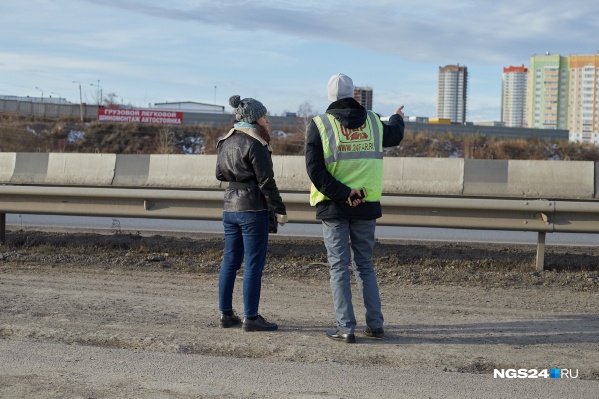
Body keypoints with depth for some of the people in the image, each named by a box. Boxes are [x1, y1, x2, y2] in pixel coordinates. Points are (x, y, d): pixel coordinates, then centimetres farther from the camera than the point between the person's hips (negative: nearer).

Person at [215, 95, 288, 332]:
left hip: (230, 208, 8)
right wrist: (280, 210, -9)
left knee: (230, 262, 12)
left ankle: (226, 314, 17)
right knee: (253, 265, -2)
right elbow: (266, 182, -14)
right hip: (253, 210, -8)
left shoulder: (226, 142, 10)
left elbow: (220, 174, 18)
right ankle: (251, 318, 1)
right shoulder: (255, 144, -14)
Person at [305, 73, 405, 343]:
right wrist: (397, 118, 48)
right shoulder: (373, 122, 4)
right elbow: (394, 136, 27)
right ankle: (375, 325, 14)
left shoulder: (320, 125, -6)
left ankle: (346, 328, 3)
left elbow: (314, 169, -16)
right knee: (365, 265, 14)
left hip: (334, 207, -3)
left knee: (339, 267, 3)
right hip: (367, 207, 3)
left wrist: (343, 194, -14)